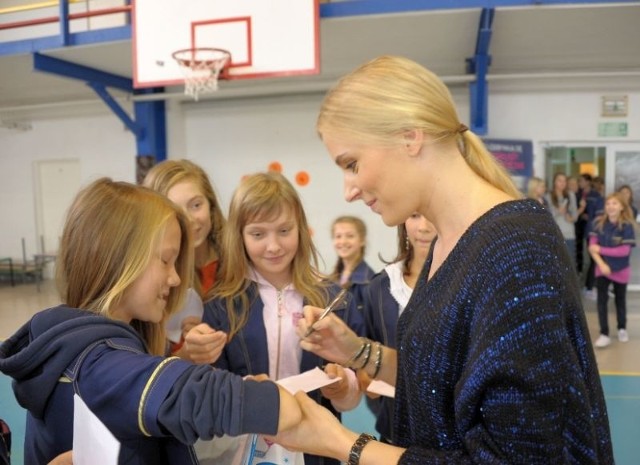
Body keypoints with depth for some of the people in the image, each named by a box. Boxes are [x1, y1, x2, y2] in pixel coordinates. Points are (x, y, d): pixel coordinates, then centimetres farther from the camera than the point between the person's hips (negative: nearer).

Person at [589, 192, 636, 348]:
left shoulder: (627, 226, -17)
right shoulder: (599, 223, -8)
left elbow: (625, 250, -22)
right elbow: (592, 246, -10)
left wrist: (601, 249, -21)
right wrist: (601, 264, -21)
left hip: (621, 270, -1)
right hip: (602, 268, 2)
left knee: (620, 300, 16)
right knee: (601, 300, -5)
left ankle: (622, 329, 36)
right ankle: (604, 334, 0)